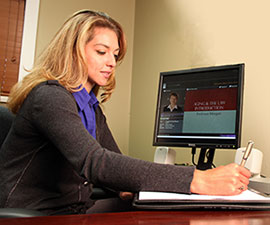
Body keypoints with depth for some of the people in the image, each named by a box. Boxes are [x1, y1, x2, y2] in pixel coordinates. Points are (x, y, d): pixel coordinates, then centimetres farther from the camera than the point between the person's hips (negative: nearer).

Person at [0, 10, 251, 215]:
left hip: (77, 210, 7)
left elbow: (114, 160, 12)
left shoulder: (92, 108, 11)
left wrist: (128, 186, -11)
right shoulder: (49, 97, -17)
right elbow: (94, 162, -31)